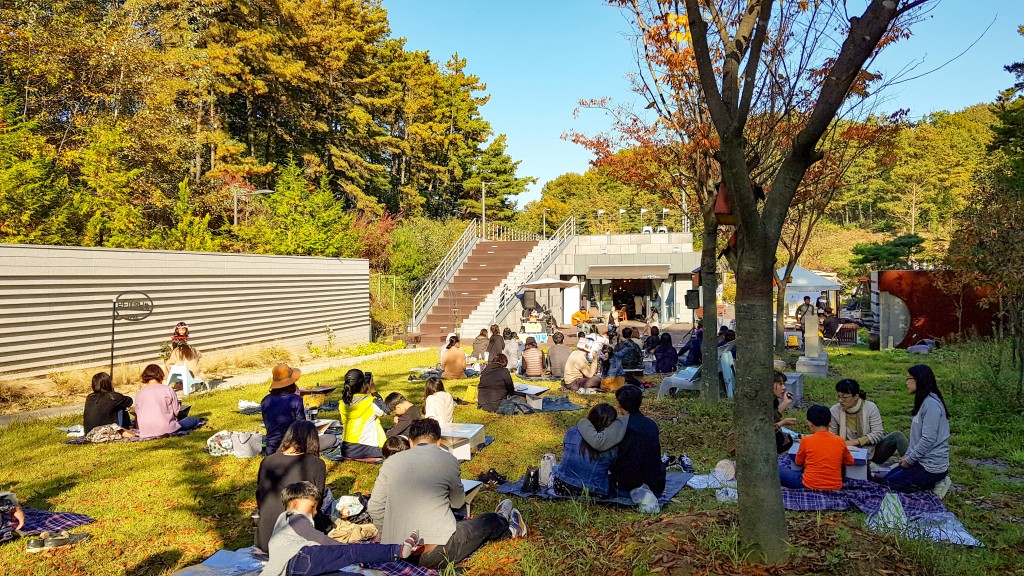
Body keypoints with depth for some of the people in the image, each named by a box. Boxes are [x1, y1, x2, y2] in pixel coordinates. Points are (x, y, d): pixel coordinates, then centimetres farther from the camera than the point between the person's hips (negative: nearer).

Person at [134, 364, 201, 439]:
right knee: (193, 420, 14)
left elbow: (137, 414, 14)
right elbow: (176, 411, 3)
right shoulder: (168, 390, -2)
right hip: (166, 429, -4)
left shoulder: (138, 393, 8)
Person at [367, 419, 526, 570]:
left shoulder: (391, 462, 3)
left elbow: (374, 509, 6)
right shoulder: (448, 460, -3)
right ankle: (509, 528, 54)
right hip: (436, 555, -4)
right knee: (487, 521, 23)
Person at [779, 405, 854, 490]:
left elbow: (798, 463, 8)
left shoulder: (806, 440, -8)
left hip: (810, 486, -4)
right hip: (835, 488, 5)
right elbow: (850, 462, 16)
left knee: (780, 470, 11)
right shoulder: (840, 441, -1)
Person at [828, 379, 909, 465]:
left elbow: (878, 434, -12)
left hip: (874, 451, 1)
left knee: (897, 435, -21)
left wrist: (856, 441, -22)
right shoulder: (834, 411, -7)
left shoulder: (870, 407, -9)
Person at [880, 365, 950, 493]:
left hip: (931, 466, -10)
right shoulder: (923, 402, 12)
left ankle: (934, 485, -1)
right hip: (923, 460, 10)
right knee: (886, 480, 10)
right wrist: (907, 455, 6)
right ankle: (934, 482, 10)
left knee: (889, 485, -6)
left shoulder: (931, 405, -21)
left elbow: (928, 440, -23)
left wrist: (909, 460, -14)